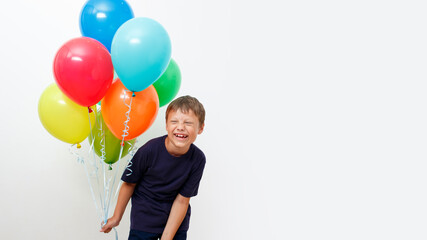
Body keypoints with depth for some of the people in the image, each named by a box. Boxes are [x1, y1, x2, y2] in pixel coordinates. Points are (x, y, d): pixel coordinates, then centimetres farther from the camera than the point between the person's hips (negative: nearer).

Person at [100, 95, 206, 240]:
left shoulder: (198, 159, -18)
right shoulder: (149, 150, -24)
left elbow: (182, 201, -13)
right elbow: (129, 184, -8)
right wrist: (116, 217, 4)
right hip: (144, 221, -1)